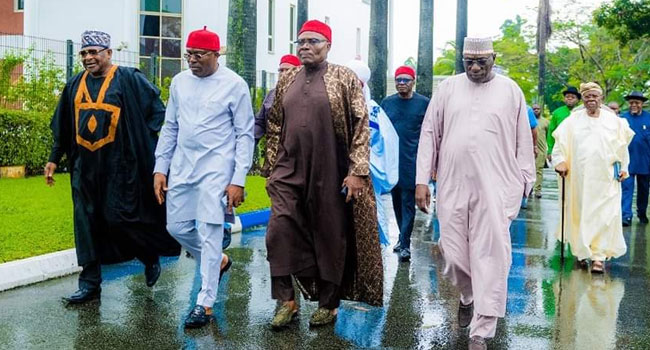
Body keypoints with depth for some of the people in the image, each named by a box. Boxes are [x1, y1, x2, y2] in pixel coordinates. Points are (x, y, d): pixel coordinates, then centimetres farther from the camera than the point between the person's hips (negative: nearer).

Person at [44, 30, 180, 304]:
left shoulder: (129, 79, -4)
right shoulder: (75, 85, 12)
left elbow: (157, 110, -3)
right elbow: (62, 127, 18)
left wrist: (142, 142, -10)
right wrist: (54, 158, 17)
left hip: (120, 165, -5)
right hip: (85, 167, 5)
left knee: (120, 218, -5)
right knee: (86, 223, 6)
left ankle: (150, 256, 24)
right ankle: (90, 283, 15)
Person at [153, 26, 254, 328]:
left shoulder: (234, 85, -8)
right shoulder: (179, 81, 7)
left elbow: (245, 134, -7)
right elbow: (170, 127, 13)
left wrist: (238, 180, -13)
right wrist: (160, 168, 8)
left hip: (216, 169, -6)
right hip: (181, 167, 6)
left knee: (209, 233, -7)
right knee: (177, 227, 10)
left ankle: (205, 304, 2)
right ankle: (219, 261, 35)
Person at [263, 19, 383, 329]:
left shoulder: (345, 79, -3)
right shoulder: (287, 80, 11)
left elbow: (361, 126, -7)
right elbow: (274, 127, 16)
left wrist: (357, 171, -14)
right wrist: (271, 168, 13)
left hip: (330, 174, -4)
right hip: (289, 172, 4)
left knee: (330, 237, 6)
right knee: (280, 231, -6)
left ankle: (327, 304, 21)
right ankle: (286, 300, 8)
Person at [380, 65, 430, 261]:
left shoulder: (423, 103, 1)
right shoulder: (387, 103, 9)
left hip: (412, 162, -4)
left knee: (408, 203, -4)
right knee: (396, 202, 12)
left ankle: (405, 244, -2)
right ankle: (402, 236, 26)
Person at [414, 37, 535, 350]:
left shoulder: (510, 90, 5)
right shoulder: (448, 88, 8)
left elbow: (523, 140, 8)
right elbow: (429, 134, 6)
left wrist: (525, 182, 7)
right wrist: (422, 181, 0)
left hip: (495, 187, -1)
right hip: (452, 186, 2)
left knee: (490, 257, -5)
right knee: (453, 253, 6)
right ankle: (467, 295, 39)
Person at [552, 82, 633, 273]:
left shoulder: (614, 121, 7)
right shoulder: (573, 121, 5)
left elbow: (622, 146, 13)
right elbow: (560, 142, 5)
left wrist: (623, 168, 10)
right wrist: (560, 161, -7)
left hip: (605, 178, 0)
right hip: (579, 178, 0)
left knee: (604, 216, -6)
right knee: (579, 214, 4)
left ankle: (598, 256, -3)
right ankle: (582, 252, 17)